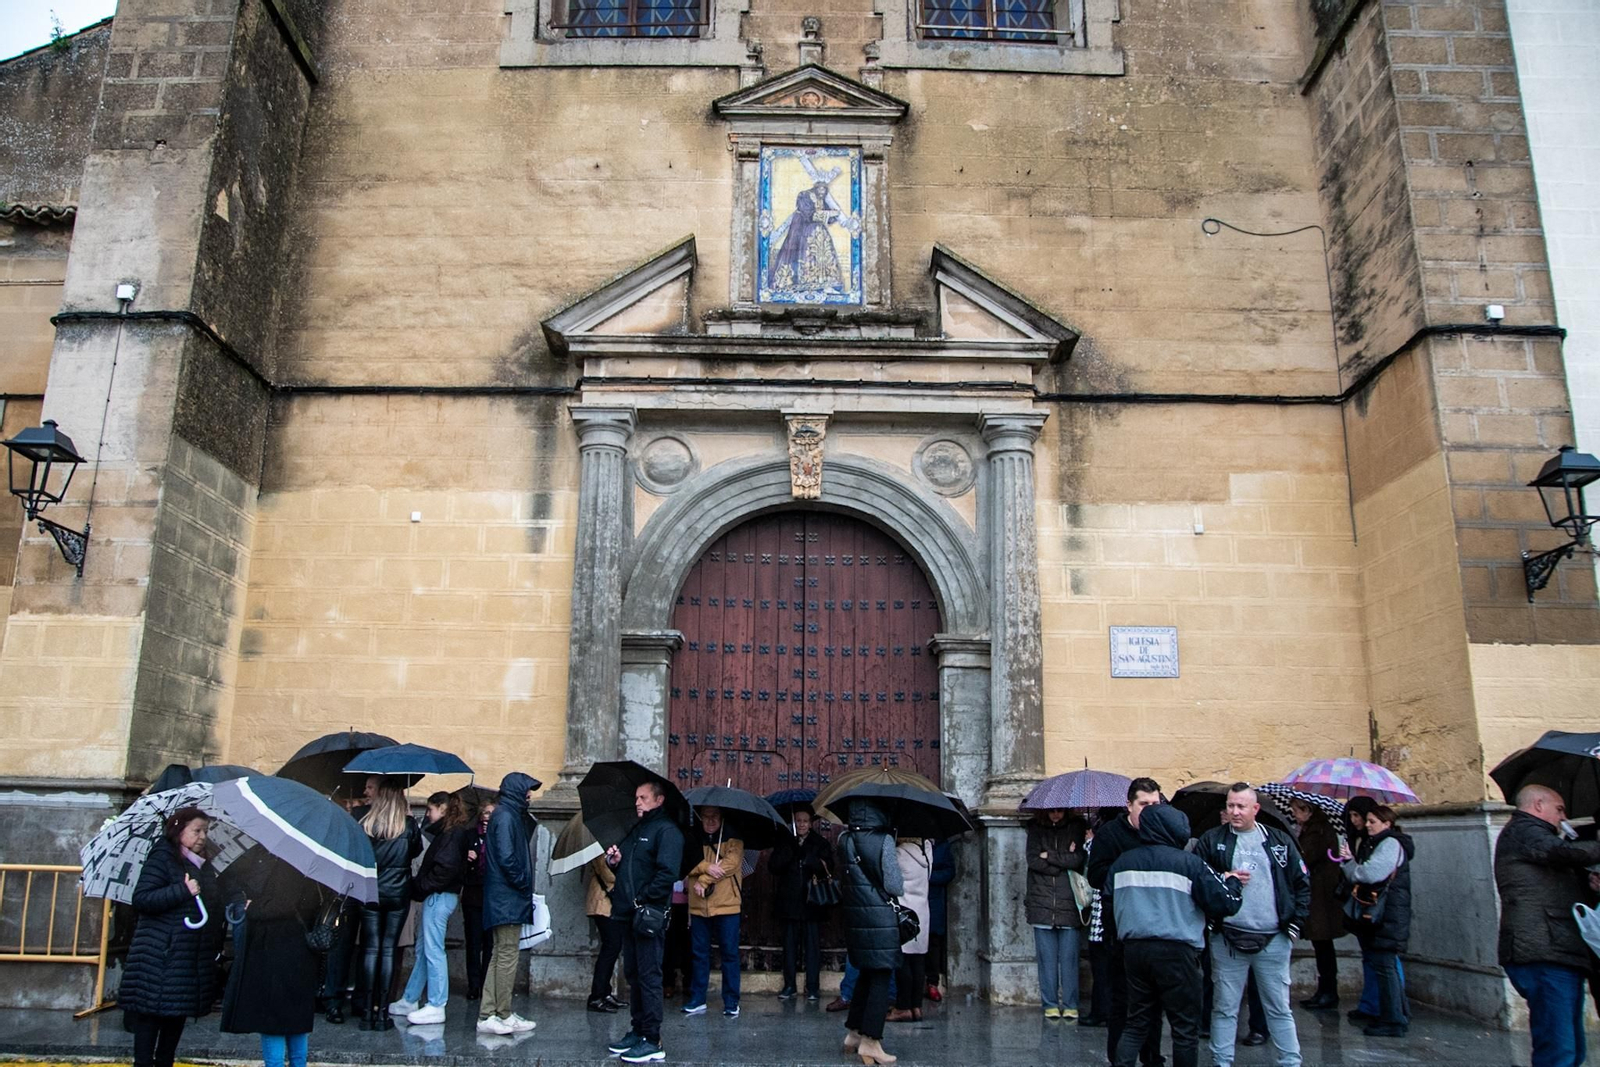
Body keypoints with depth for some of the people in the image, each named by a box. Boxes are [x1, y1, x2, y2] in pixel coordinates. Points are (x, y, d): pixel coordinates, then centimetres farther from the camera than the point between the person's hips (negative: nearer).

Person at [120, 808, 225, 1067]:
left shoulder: (204, 866, 15)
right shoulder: (162, 857, -7)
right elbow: (141, 900, -16)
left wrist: (216, 946, 15)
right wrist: (182, 890, -24)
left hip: (192, 959, 7)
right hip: (159, 956, -7)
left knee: (177, 1016, 11)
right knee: (150, 1014, -4)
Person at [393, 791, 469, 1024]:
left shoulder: (453, 833, -12)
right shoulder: (448, 832, 16)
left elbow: (445, 868, -20)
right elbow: (438, 864, 14)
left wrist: (419, 887, -12)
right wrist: (418, 886, 4)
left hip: (439, 897, -10)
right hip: (437, 896, 10)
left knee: (433, 950, -6)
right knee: (423, 949, 15)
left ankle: (435, 1007, -2)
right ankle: (410, 1001, 24)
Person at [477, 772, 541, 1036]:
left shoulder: (510, 816, 16)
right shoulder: (506, 817, -14)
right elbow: (506, 858, -21)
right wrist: (523, 883, -13)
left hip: (503, 900, 10)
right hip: (508, 900, -10)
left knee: (499, 955, 12)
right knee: (507, 956, -3)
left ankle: (488, 1015, 16)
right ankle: (503, 1016, 4)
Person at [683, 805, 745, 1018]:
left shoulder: (733, 840, 2)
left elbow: (731, 863, -12)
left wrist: (703, 880, -15)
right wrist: (706, 866, -20)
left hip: (727, 905, -3)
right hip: (698, 907, 3)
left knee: (729, 953, 0)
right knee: (699, 954, 7)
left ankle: (731, 1003, 8)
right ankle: (697, 1001, 15)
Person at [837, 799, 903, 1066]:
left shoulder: (844, 840, 3)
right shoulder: (884, 841, -14)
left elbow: (846, 874, 10)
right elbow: (894, 886, -12)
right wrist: (898, 874, 8)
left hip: (854, 914, 6)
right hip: (880, 917, -6)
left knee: (866, 973, 19)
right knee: (881, 977, 2)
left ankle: (853, 1033, 24)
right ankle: (870, 1041, 3)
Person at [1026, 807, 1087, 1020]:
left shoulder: (1076, 829, 6)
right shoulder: (1036, 829, 10)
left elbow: (1078, 859, -8)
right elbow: (1033, 860, -2)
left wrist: (1049, 856, -5)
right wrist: (1064, 861, -4)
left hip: (1069, 905, -1)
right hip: (1042, 905, 1)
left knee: (1069, 958, 1)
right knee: (1046, 958, 4)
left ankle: (1070, 1005, 11)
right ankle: (1050, 1004, 13)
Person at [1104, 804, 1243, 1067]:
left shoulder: (1122, 862, 6)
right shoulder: (1190, 863, -9)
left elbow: (1109, 902, 13)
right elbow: (1225, 903, -8)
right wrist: (1233, 883, 12)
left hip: (1133, 949, 5)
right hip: (1175, 951, -5)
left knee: (1137, 1023, 15)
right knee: (1185, 1027, 8)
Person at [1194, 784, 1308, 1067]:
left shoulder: (1280, 840, 6)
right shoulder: (1212, 840, 3)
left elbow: (1302, 884, 10)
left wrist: (1295, 923, 3)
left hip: (1273, 940, 0)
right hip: (1227, 938, 0)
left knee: (1279, 1008, 9)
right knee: (1224, 1008, 8)